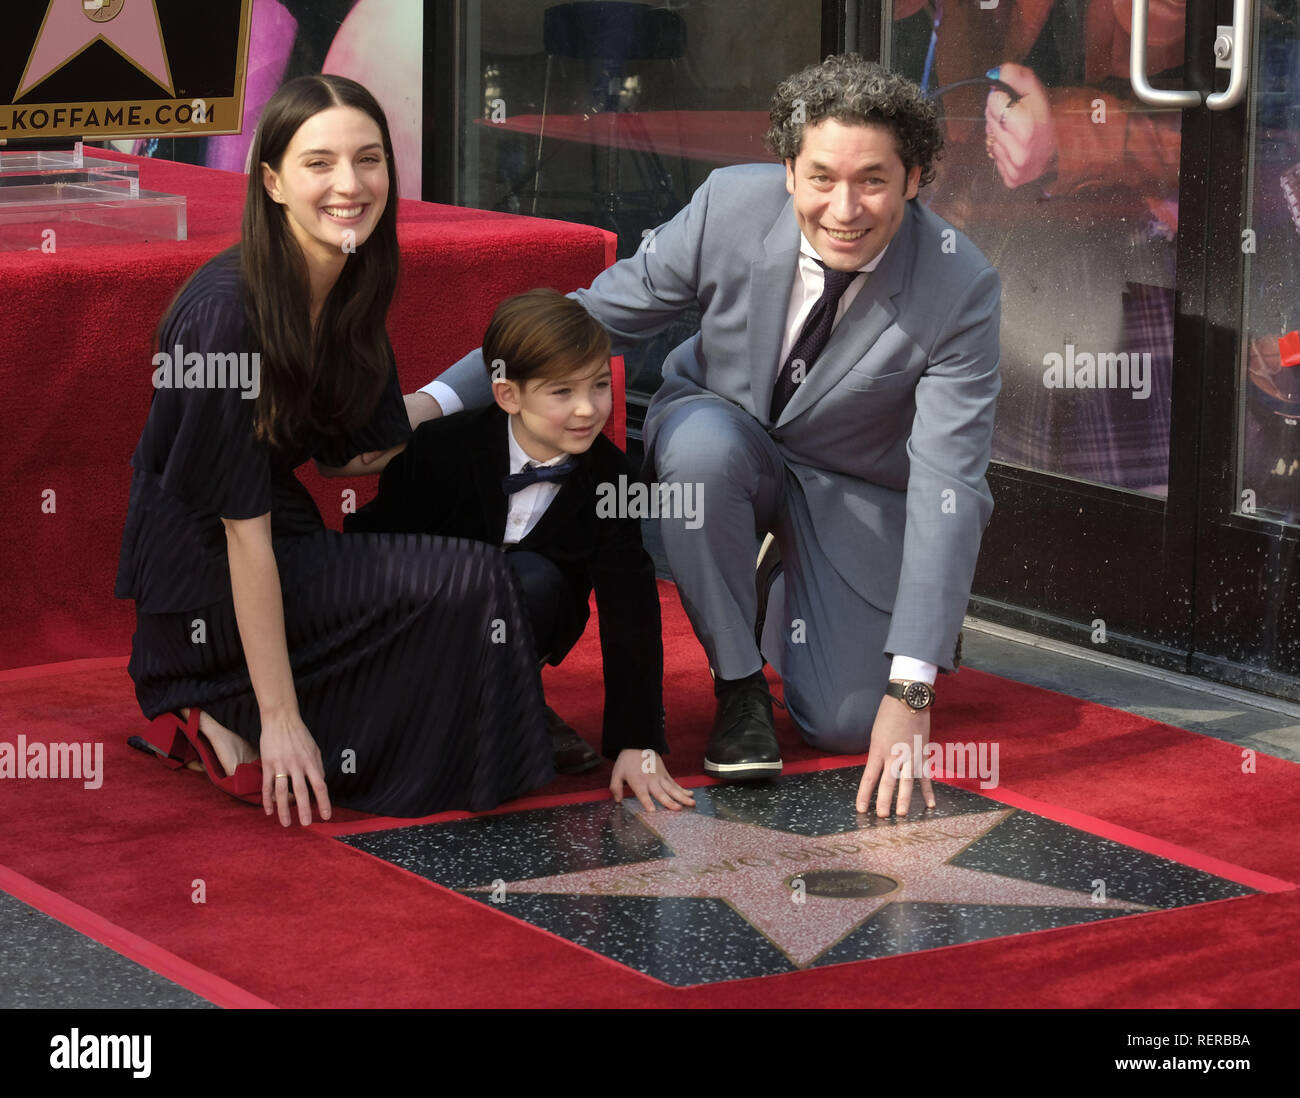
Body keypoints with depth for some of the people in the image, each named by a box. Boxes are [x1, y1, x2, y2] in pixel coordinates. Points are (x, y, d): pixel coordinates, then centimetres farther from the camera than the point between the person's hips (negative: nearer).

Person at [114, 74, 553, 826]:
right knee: (463, 587, -22)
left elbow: (352, 454, 9)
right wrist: (280, 719, -23)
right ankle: (236, 709, -7)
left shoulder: (353, 292, 1)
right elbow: (244, 532, -23)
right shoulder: (226, 311, -24)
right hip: (200, 574, -9)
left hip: (293, 538, 9)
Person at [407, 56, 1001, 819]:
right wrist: (436, 402, -21)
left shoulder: (961, 288, -28)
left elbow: (948, 489, -30)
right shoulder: (732, 206, -23)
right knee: (702, 446, -36)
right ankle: (738, 684, -14)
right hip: (726, 433, 1)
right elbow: (596, 317, -12)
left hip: (857, 491, -1)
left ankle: (793, 593, 22)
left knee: (845, 725, -14)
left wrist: (910, 690, -36)